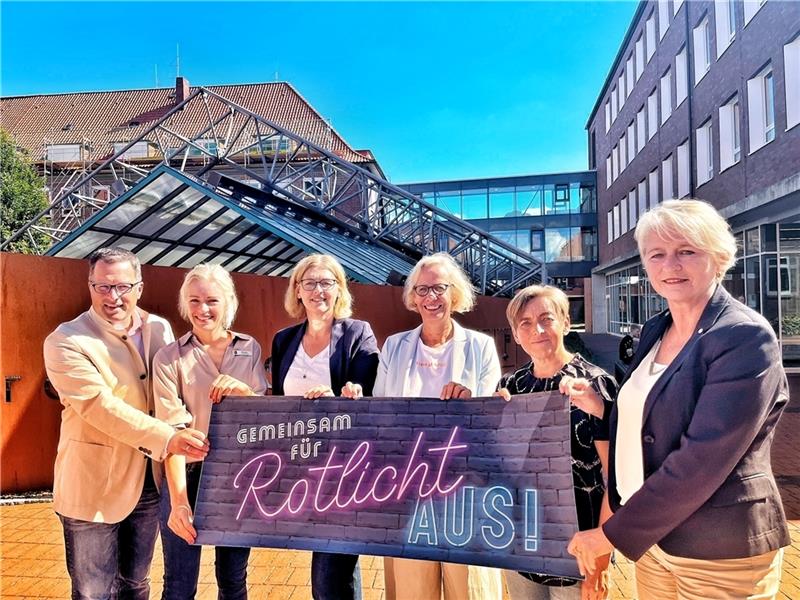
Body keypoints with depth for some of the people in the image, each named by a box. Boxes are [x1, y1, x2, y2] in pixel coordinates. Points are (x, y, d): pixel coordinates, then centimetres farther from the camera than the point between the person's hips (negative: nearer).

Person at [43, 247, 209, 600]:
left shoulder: (160, 329, 2)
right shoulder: (65, 342, -14)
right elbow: (101, 406, -24)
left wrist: (184, 435, -4)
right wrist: (168, 439, -32)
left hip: (150, 480, 5)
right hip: (94, 486, -4)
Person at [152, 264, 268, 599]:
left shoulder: (250, 349, 2)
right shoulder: (169, 357, -7)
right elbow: (172, 430, -13)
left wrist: (242, 391, -18)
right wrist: (179, 500, -22)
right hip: (187, 478, -2)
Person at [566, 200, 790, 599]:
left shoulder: (746, 337, -18)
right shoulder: (654, 330, 4)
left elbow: (701, 461, -25)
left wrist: (612, 533, -19)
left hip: (720, 552, -6)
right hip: (652, 537, 7)